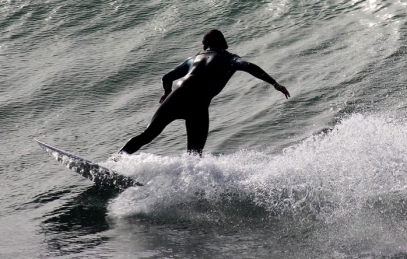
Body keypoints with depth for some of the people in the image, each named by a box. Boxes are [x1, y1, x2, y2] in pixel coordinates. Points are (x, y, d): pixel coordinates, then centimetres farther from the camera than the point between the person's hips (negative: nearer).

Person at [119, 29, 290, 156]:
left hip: (178, 96, 3)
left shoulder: (194, 58, 30)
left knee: (149, 134, 13)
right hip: (198, 105, -3)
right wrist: (275, 84, -6)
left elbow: (167, 78, 33)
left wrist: (168, 94, 54)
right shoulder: (229, 59, 18)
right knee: (195, 154, 7)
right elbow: (249, 67, -3)